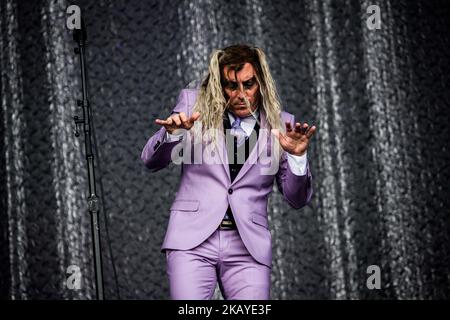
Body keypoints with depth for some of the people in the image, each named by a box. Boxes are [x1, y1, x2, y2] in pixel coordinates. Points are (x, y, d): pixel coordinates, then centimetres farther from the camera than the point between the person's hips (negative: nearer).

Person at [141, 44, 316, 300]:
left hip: (248, 248, 1)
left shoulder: (279, 125, 6)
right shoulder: (194, 104, 6)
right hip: (193, 240, -1)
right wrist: (171, 133, -15)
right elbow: (152, 162, 6)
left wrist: (297, 156, -11)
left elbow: (298, 200, 8)